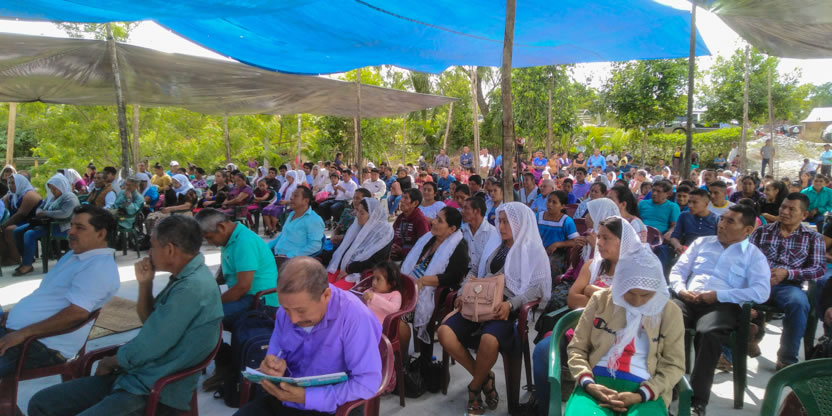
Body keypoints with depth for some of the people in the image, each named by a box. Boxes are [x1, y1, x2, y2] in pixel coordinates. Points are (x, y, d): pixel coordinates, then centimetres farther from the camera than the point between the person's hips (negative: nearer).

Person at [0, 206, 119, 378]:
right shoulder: (74, 255, 17)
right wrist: (15, 313, 15)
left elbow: (78, 313, -27)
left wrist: (22, 333, -23)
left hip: (43, 345, -10)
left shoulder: (99, 266, -17)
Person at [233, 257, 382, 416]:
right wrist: (274, 366, -14)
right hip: (283, 400, 5)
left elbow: (367, 382, -25)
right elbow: (275, 356, 9)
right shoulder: (286, 311, -3)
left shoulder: (356, 317, -23)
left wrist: (307, 397, -27)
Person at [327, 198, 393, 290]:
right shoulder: (357, 226, 14)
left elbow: (374, 261, -14)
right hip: (340, 267, 7)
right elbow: (342, 247, 16)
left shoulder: (384, 232, -7)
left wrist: (348, 270, -14)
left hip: (362, 273, -6)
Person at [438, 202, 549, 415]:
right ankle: (485, 377, 0)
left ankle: (474, 387, -5)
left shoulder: (533, 249, 1)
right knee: (445, 332, -17)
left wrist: (510, 304, -23)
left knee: (489, 340, -36)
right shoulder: (495, 244, 19)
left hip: (512, 309, -6)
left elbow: (537, 286, -9)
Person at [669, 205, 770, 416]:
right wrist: (681, 289, -3)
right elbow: (678, 270, 20)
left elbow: (761, 292, -4)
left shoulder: (754, 255, 12)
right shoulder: (702, 242, 24)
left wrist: (718, 295, -12)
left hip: (722, 304, -3)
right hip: (688, 300, 3)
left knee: (708, 333, -38)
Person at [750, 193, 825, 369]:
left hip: (788, 286, 0)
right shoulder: (761, 231, 21)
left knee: (799, 303, -37)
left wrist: (787, 273, -11)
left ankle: (787, 359, -19)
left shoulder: (813, 238, 18)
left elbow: (818, 269, 6)